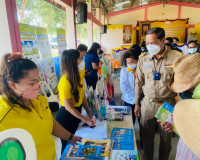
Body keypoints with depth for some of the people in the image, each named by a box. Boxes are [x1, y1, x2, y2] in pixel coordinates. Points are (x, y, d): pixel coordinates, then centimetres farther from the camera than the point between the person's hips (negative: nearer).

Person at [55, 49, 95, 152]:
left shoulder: (78, 76, -3)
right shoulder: (65, 81, -27)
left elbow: (83, 96, 0)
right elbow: (68, 107, -23)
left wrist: (90, 114, -5)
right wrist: (86, 120, -18)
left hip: (76, 113, 7)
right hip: (66, 117, -7)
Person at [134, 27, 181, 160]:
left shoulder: (176, 58, -10)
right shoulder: (143, 58, -1)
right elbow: (139, 83, 5)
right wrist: (137, 104, 8)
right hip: (147, 104, 2)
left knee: (166, 138, 17)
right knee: (146, 137, 15)